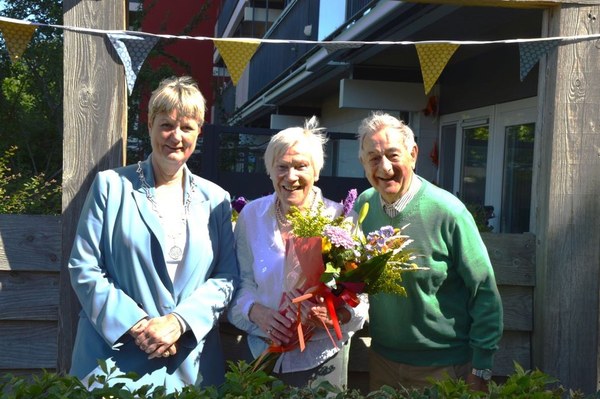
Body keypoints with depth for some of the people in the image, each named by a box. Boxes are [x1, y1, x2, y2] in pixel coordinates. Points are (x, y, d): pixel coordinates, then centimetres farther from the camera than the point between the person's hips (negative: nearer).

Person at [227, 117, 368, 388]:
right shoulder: (251, 215, -4)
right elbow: (243, 282, 0)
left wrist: (340, 313, -28)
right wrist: (255, 311, -19)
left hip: (322, 359, -2)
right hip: (265, 355, 2)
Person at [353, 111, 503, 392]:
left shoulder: (446, 211, -19)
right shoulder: (363, 205, -5)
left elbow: (485, 294, -13)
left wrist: (480, 370, -12)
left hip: (444, 366, -4)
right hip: (382, 358, 4)